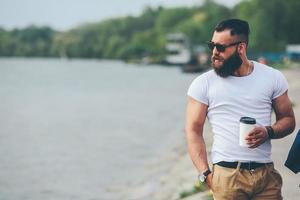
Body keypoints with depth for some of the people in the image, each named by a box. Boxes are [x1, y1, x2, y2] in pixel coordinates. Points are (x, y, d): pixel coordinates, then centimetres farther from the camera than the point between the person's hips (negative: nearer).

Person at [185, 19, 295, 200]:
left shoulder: (273, 78, 4)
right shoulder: (203, 84, 0)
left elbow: (288, 120, 11)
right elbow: (194, 131, -1)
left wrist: (268, 132, -11)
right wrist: (206, 173, -11)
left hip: (266, 173, 2)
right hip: (226, 175, -1)